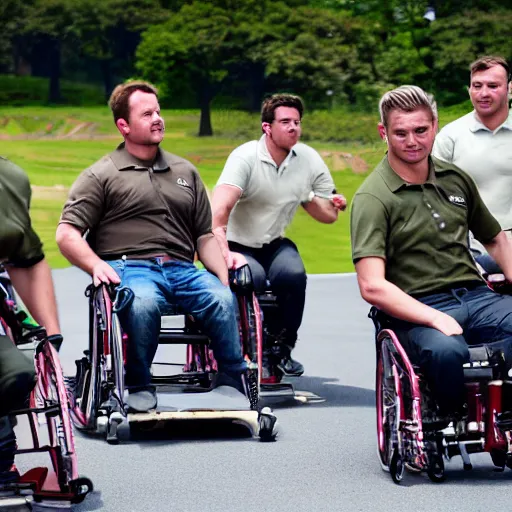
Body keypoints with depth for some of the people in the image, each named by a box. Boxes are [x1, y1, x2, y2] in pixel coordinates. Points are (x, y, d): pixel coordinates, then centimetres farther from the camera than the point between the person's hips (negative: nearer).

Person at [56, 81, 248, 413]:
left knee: (222, 299, -30)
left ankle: (236, 384, -20)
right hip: (129, 267, -3)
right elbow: (67, 234, 3)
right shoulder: (102, 176, 11)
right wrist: (97, 265, -16)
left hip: (182, 269, 4)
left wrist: (225, 277, 5)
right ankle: (140, 388, -20)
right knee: (143, 302, -39)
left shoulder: (185, 172, 25)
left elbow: (205, 236, 23)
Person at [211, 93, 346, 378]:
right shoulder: (245, 157, -17)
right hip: (238, 246, -3)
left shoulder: (309, 160, -3)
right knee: (252, 277, -35)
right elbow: (219, 209, -31)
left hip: (274, 244, 4)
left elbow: (328, 216, 7)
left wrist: (310, 197, -13)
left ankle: (283, 348, -7)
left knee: (293, 274, -29)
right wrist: (224, 253, -44)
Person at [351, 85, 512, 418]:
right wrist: (435, 319, -23)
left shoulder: (456, 179, 15)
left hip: (475, 295, 5)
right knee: (447, 351, -39)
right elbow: (372, 287, -14)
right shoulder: (373, 198, -4)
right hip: (417, 312, -5)